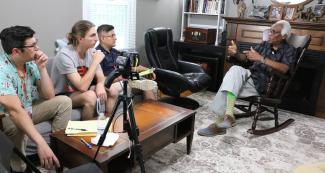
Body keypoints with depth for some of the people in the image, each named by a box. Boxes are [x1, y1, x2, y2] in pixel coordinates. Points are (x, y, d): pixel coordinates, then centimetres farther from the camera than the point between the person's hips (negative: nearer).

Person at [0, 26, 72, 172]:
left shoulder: (31, 62, -9)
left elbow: (48, 96, -7)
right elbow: (15, 111, -40)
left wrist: (42, 68, -20)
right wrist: (41, 143, -49)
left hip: (29, 109, 6)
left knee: (64, 102, -9)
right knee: (17, 125, -38)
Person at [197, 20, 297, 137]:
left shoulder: (289, 50, 1)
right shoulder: (264, 45, 18)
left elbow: (284, 69, -19)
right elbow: (245, 58, 15)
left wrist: (261, 58, -24)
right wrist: (235, 54, -7)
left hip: (263, 86, -5)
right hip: (250, 76, 5)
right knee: (235, 69, -28)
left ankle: (221, 122, -23)